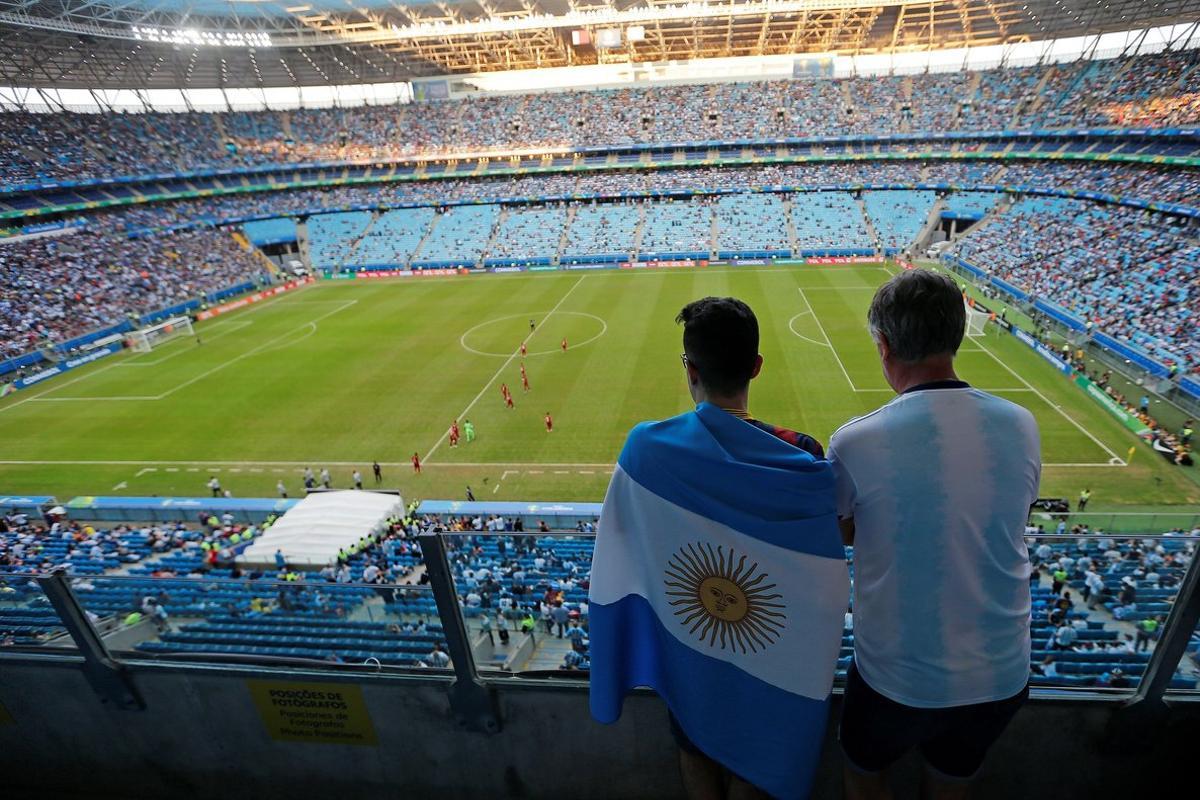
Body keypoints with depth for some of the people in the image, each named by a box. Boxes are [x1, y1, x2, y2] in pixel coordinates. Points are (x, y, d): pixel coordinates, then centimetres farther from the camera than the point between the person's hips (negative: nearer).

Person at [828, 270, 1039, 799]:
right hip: (1003, 678, 4)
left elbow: (837, 533, -6)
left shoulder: (856, 442, -25)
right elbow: (1006, 525, 6)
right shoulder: (1021, 426, -12)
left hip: (897, 679, -4)